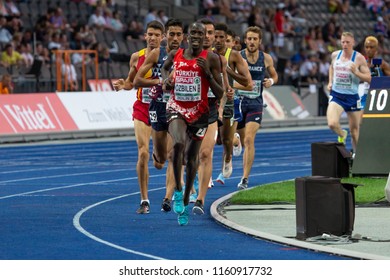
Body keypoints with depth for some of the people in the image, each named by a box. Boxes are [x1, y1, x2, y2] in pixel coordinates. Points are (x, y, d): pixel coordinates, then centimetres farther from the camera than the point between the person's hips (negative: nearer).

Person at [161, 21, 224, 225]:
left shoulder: (211, 59, -4)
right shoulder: (175, 54, 3)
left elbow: (220, 94, -5)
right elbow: (165, 67, 28)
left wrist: (207, 73, -17)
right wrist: (166, 80, 7)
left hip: (199, 112, 0)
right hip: (176, 108, 0)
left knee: (191, 158, 8)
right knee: (178, 143, -30)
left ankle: (185, 201, 25)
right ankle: (177, 191, -14)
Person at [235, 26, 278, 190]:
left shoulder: (266, 59, 1)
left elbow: (274, 75, 19)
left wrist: (271, 81, -4)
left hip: (256, 104, 0)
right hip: (238, 102, 0)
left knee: (249, 139, -17)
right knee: (244, 141, 12)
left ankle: (245, 179, -19)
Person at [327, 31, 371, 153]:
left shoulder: (359, 58, -7)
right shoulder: (335, 55, 3)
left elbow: (368, 78, -7)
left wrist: (356, 72, -24)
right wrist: (330, 82, 14)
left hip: (352, 97, -2)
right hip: (336, 96, 2)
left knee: (354, 130, 8)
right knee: (332, 124, -21)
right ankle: (342, 134, 13)